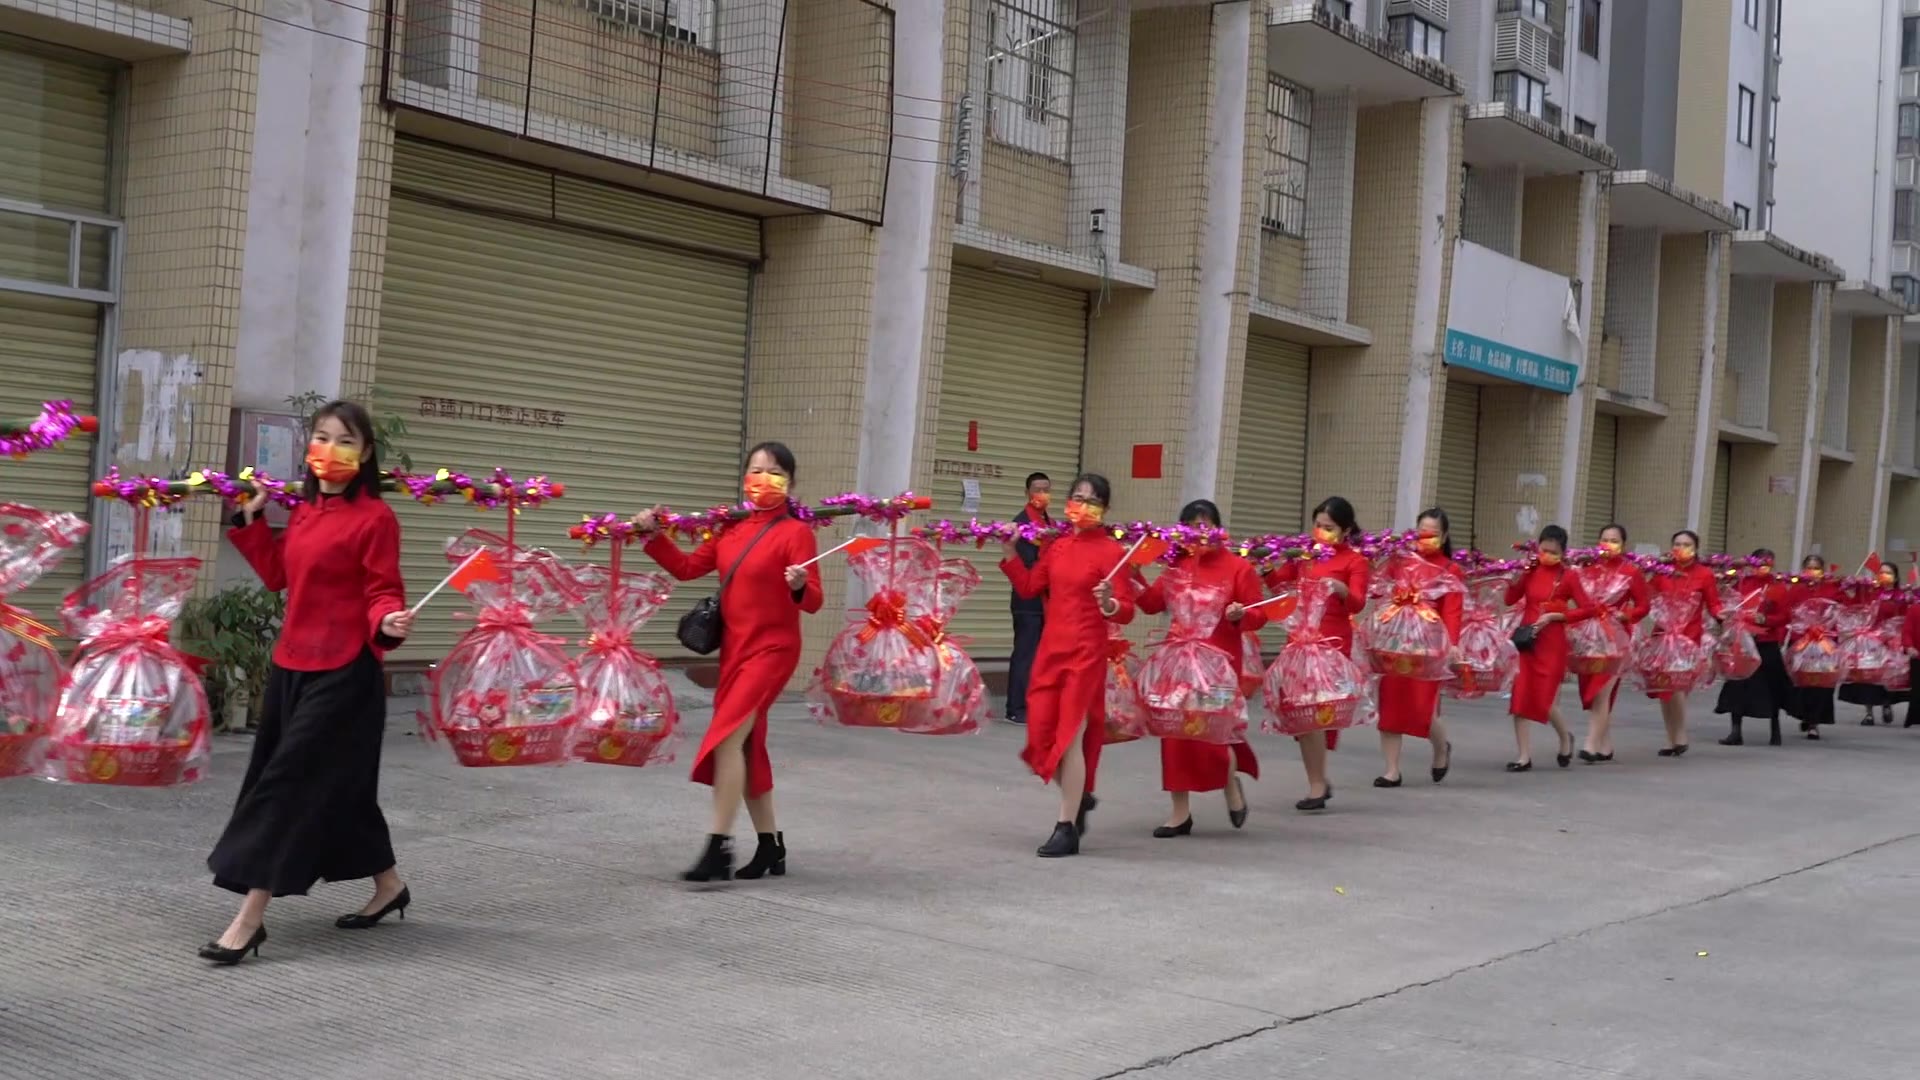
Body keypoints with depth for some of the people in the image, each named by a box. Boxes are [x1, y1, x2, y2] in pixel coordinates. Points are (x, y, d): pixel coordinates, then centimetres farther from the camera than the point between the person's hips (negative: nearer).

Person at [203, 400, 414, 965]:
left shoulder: (375, 517, -12)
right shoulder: (303, 512, 11)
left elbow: (383, 593, -11)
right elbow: (277, 575, 19)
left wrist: (390, 623, -31)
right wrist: (251, 518, 15)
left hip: (344, 673, -8)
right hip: (291, 664, 8)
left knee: (292, 785, -8)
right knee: (339, 785, 15)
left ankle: (250, 919, -3)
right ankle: (388, 886, 31)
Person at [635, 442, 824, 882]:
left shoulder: (795, 531, -10)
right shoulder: (731, 529, 9)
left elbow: (813, 602, -14)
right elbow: (688, 567, 16)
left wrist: (800, 586, -35)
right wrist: (654, 535, 6)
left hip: (772, 649, -7)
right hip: (734, 647, 7)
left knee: (727, 736, -18)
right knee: (747, 746, 12)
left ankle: (719, 847, -15)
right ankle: (771, 846, 23)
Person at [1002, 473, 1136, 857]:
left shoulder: (1112, 551, -10)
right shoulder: (1055, 545, 8)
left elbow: (1126, 611, -12)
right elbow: (1029, 588, 17)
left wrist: (1109, 604, -33)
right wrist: (1011, 552, 11)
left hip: (1086, 653, -6)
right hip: (1050, 647, 6)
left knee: (1070, 735, -5)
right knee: (1041, 732, 7)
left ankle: (1067, 828, 3)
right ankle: (1079, 798, 31)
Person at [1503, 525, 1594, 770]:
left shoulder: (1568, 577, -5)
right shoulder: (1531, 571, 4)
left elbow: (1588, 610, -7)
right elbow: (1510, 599, 3)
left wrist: (1555, 616, -14)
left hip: (1551, 643, -4)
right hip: (1524, 639, 4)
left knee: (1544, 700, -2)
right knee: (1519, 697, -2)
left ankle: (1565, 738, 30)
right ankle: (1524, 756, 5)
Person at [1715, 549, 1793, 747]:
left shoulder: (1778, 588, -3)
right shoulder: (1742, 583, 5)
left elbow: (1784, 617, -7)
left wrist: (1765, 619, -22)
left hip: (1766, 645, -3)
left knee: (1770, 686, 9)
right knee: (1737, 685, 0)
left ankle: (1775, 731, 25)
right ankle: (1736, 732, 5)